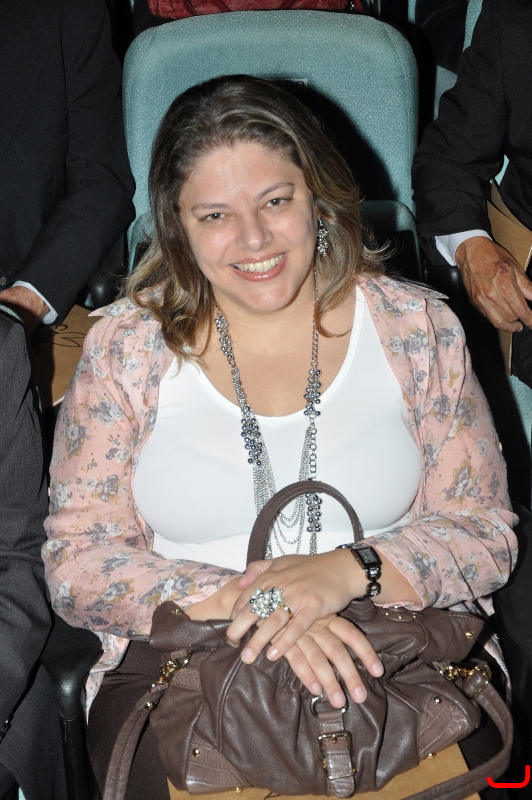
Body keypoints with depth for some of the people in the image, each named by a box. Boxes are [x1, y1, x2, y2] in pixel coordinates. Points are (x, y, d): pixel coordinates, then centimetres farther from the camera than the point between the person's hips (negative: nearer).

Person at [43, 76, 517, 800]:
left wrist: (345, 571, -17)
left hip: (398, 654, 1)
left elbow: (485, 530, 3)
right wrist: (241, 602, -18)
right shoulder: (127, 346, 3)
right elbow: (76, 561, -2)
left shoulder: (416, 328, 4)